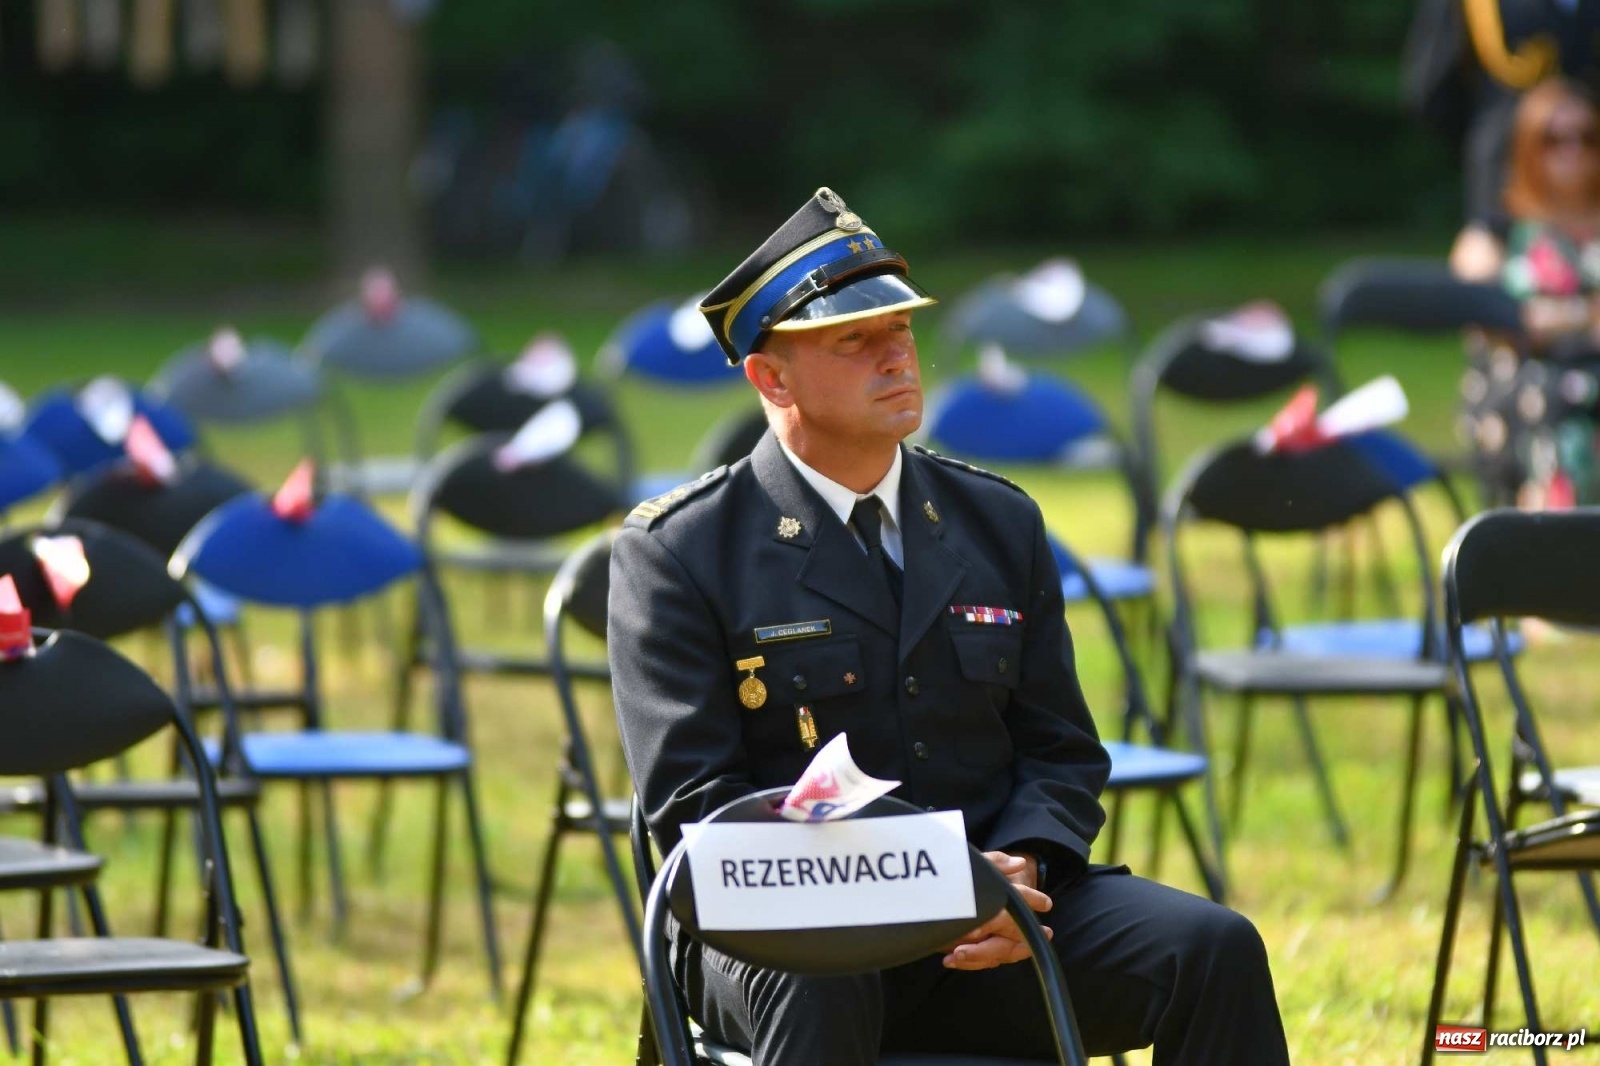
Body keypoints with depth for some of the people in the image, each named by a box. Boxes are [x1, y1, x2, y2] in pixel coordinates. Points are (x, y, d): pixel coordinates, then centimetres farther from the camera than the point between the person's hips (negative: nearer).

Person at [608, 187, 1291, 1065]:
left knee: (1213, 950, -20)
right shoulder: (676, 552, 0)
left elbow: (1061, 752, 15)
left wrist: (1019, 868, -10)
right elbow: (692, 801, -7)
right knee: (821, 982, -40)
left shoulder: (1000, 522, 15)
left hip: (996, 919, 5)